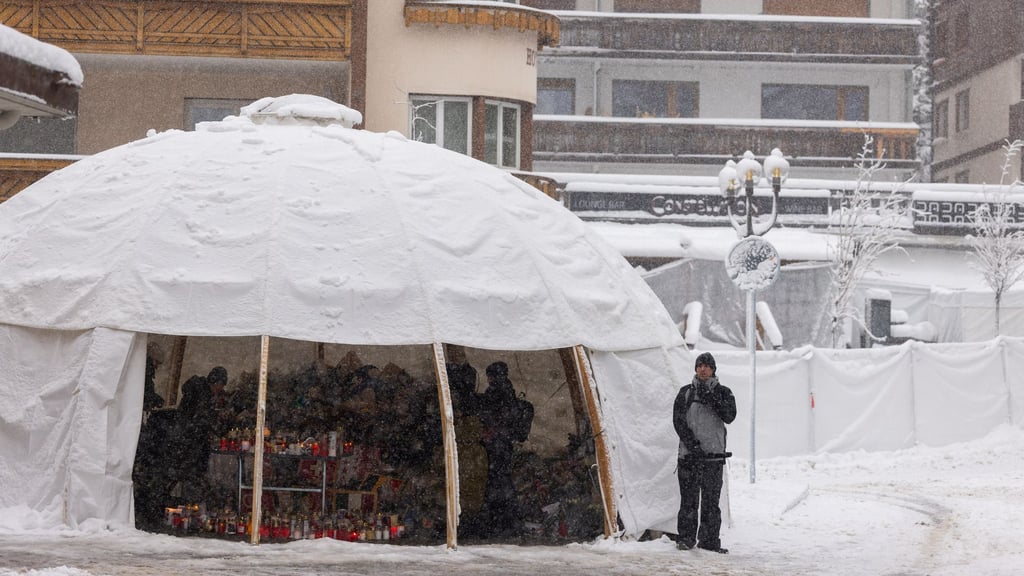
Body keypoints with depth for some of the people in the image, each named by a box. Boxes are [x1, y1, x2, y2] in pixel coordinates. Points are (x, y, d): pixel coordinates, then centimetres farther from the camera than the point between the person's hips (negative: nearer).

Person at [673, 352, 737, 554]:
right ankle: (686, 537, 3)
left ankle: (709, 541, 3)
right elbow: (678, 420, 0)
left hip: (714, 454, 0)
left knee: (711, 501, 1)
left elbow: (729, 416, -4)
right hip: (689, 453, 0)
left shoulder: (723, 393, 10)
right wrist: (691, 442, -12)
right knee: (688, 499, -3)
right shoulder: (686, 392, 9)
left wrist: (714, 401, -17)